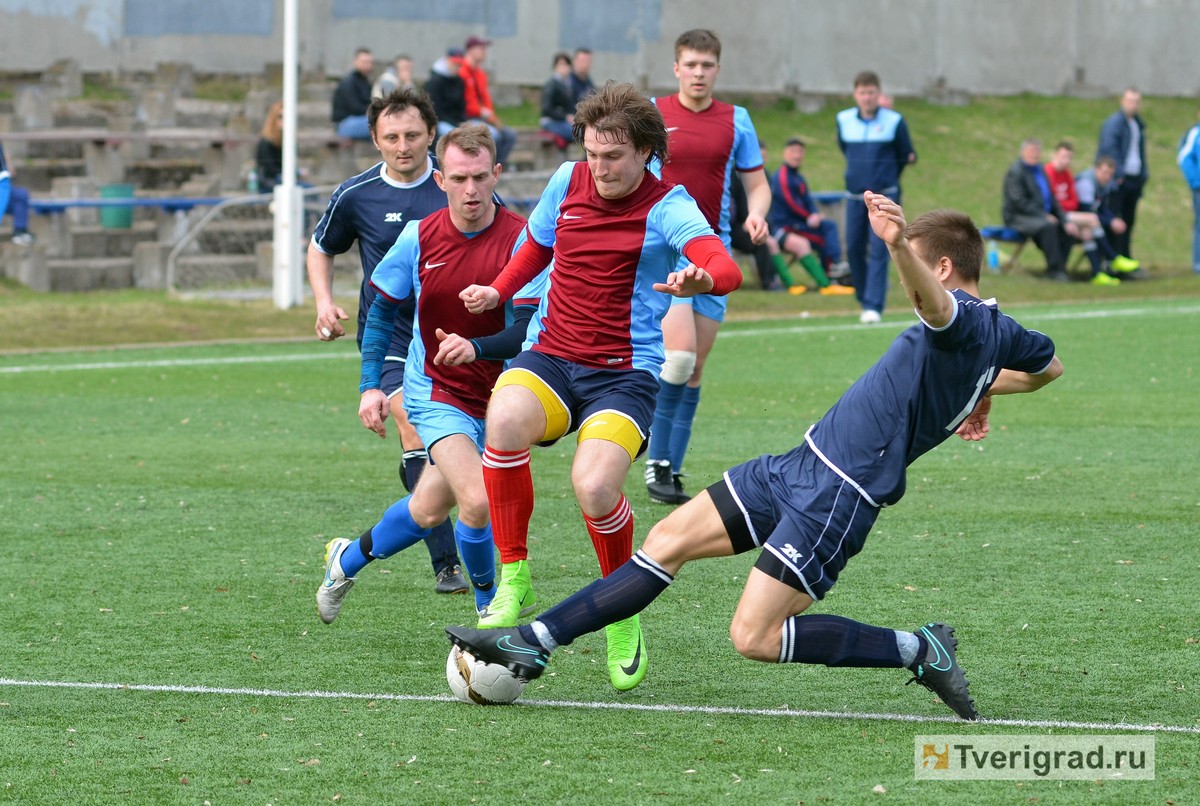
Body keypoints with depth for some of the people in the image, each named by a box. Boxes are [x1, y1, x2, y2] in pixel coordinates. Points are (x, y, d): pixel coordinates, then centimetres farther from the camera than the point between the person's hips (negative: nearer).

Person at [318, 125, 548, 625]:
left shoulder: (521, 240, -16)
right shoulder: (418, 238, -10)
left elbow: (527, 330, -22)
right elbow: (382, 309, 5)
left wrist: (475, 346, -40)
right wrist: (371, 385, 0)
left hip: (496, 393, 1)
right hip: (435, 391, -1)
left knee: (430, 510, 14)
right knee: (478, 501, -21)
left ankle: (349, 558, 42)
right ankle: (488, 605, 3)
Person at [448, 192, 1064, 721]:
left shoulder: (966, 322, -20)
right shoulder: (1001, 333, 9)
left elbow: (933, 301, -45)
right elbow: (1049, 366, 29)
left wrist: (899, 246, -62)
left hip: (837, 497, -11)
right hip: (799, 466, 11)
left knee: (754, 638, -12)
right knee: (668, 540, 10)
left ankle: (919, 651, -1)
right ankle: (533, 643, 14)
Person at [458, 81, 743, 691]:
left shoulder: (667, 207, -8)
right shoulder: (568, 182, 8)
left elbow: (726, 268, -26)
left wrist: (700, 279, -49)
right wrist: (497, 291, 14)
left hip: (624, 375, -3)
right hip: (550, 359, 3)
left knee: (594, 487, -30)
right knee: (506, 419, -34)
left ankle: (623, 614, 1)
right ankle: (513, 583, -20)